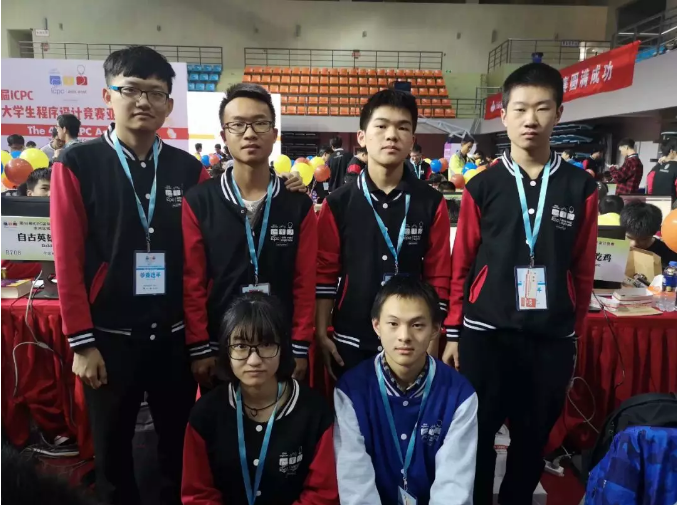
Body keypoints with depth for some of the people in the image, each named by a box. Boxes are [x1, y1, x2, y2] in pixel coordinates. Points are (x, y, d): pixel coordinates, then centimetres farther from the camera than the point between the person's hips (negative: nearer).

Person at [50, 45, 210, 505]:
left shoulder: (189, 169, 2)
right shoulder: (77, 165, -4)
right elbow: (68, 259, -5)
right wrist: (81, 342, -6)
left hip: (176, 335, 2)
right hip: (109, 336, -1)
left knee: (178, 443, 15)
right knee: (112, 449, 15)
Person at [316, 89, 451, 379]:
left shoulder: (432, 204, -3)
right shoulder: (337, 204, -4)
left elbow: (438, 276, -1)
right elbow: (324, 273, 0)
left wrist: (431, 341, -1)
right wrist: (321, 334, -1)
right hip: (350, 341, 0)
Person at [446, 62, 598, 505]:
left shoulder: (581, 188, 1)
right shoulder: (482, 186, -2)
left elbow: (583, 271, 5)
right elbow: (461, 265, 1)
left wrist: (575, 337, 9)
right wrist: (453, 333, 2)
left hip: (553, 339, 2)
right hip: (486, 334, -1)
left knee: (534, 438, 16)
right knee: (477, 435, 10)